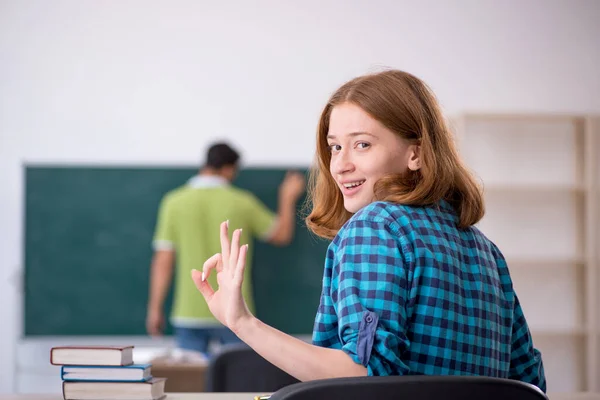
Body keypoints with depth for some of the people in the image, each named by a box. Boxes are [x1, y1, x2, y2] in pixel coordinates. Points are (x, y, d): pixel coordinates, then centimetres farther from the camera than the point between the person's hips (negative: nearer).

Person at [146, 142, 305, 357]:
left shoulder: (174, 202, -2)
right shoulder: (242, 203, -2)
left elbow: (163, 262, -3)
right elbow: (281, 235, 12)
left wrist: (155, 309, 4)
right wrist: (288, 198, 27)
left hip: (189, 314, 1)